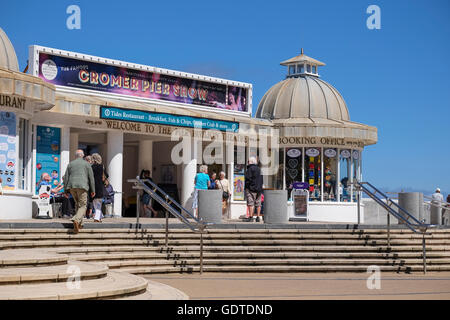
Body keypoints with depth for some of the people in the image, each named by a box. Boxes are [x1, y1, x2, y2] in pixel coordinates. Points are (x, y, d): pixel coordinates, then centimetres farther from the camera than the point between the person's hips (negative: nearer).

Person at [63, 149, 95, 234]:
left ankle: (79, 223, 17)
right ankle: (76, 219, -29)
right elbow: (91, 177, 5)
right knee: (82, 206, -3)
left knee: (77, 203, 21)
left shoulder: (70, 164, 16)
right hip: (82, 186, -4)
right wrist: (93, 190, 9)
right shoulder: (86, 164, 9)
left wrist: (66, 190, 15)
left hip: (72, 186, 4)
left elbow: (66, 177, 12)